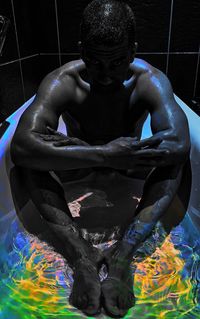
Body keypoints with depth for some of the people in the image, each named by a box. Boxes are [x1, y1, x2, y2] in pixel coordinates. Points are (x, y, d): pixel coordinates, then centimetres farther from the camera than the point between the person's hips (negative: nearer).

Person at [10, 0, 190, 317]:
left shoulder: (150, 80, -25)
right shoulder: (62, 82, -27)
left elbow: (180, 144, -43)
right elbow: (21, 147, -42)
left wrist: (78, 148, -45)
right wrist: (104, 154, -52)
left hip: (128, 162, 1)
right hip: (80, 166, 0)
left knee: (175, 157, -28)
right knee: (29, 159, -27)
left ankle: (122, 255, -34)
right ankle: (81, 255, -34)